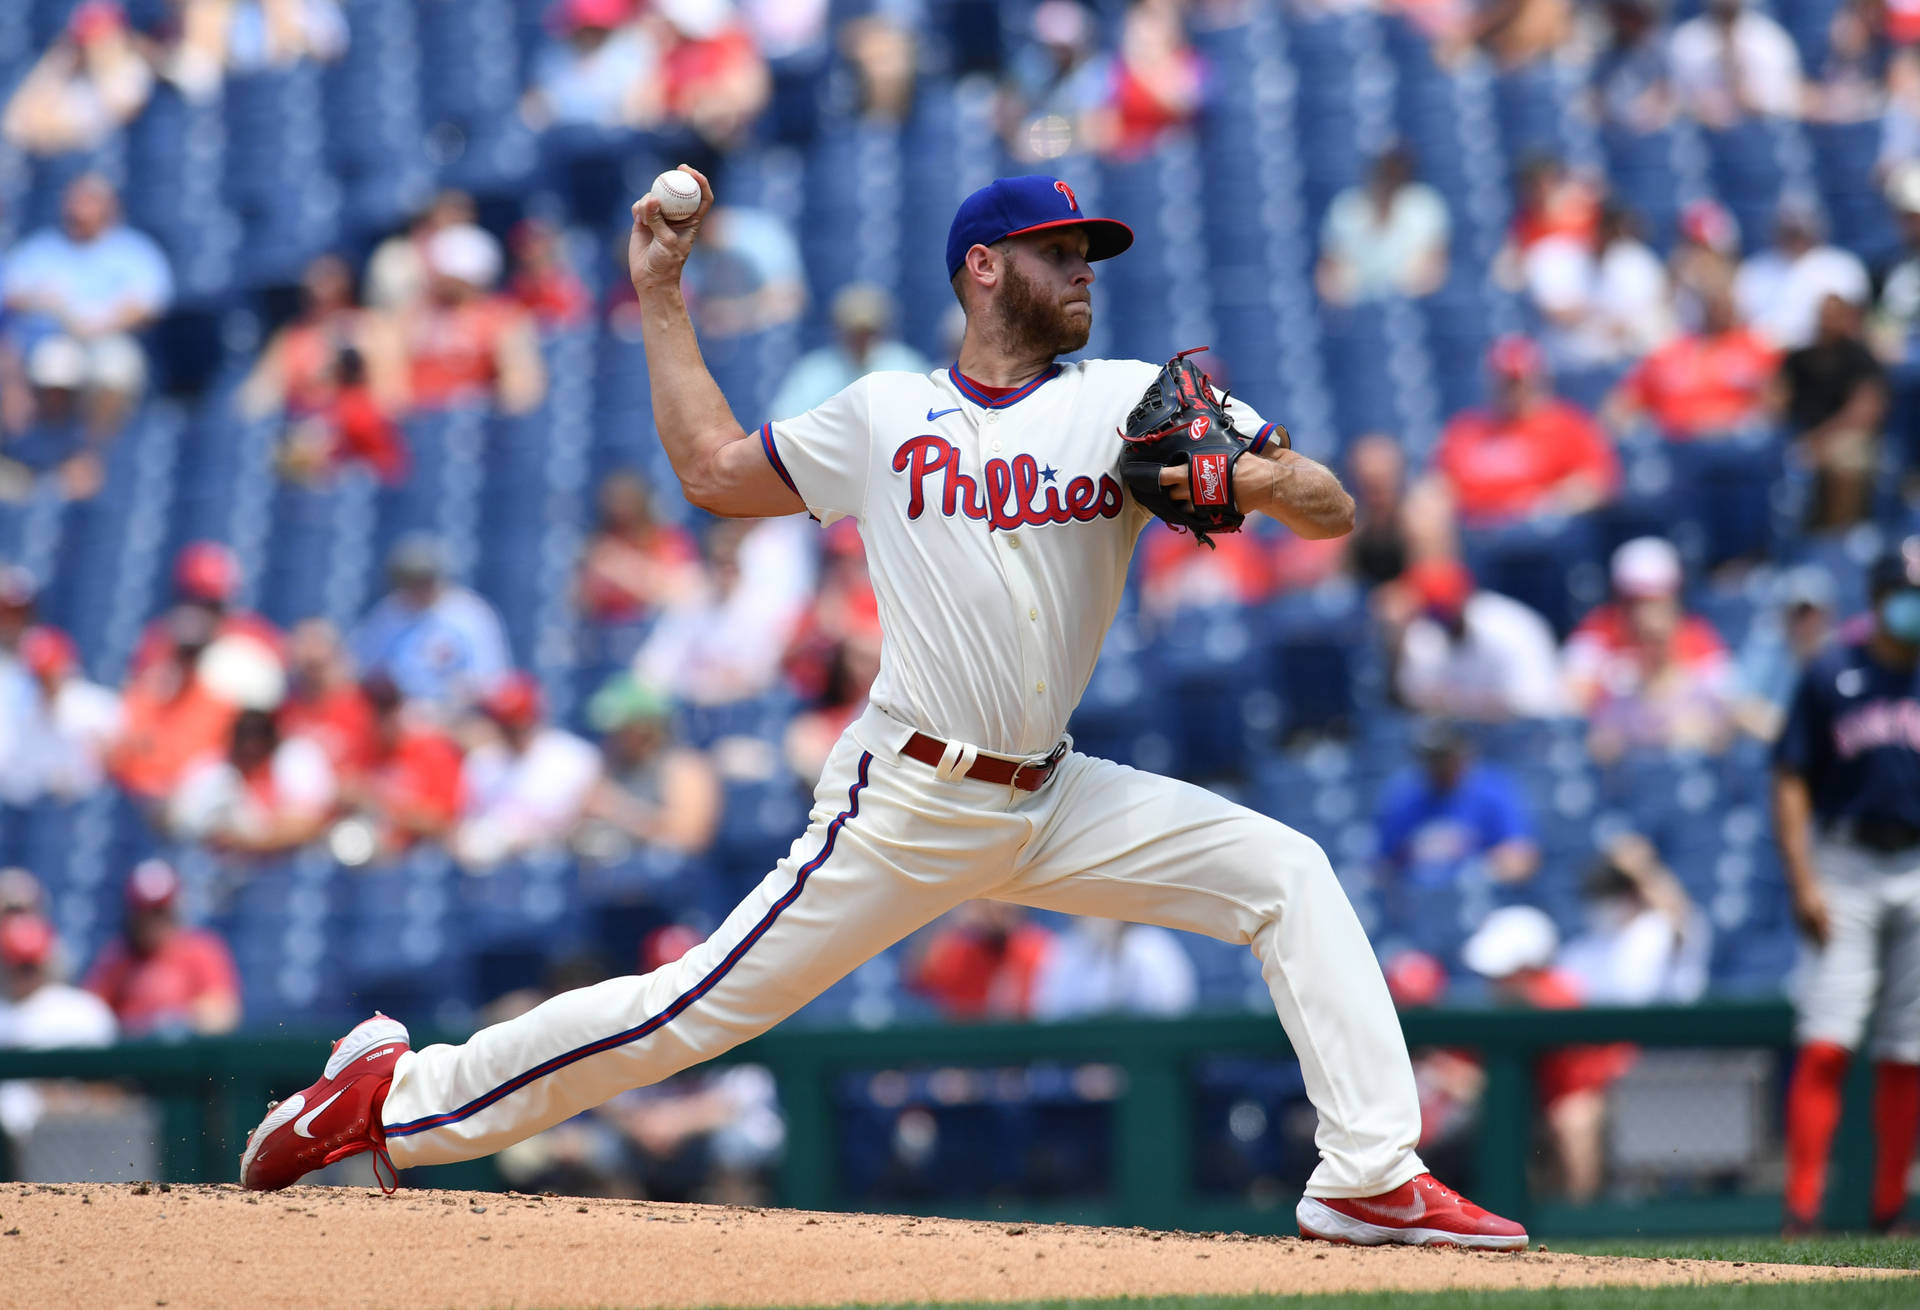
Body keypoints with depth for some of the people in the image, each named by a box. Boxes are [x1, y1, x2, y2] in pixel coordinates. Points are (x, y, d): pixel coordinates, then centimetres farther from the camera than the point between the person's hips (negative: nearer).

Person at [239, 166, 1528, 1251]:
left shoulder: (1132, 402, 5)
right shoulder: (885, 418, 4)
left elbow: (1332, 508, -1)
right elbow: (713, 470, 18)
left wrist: (1256, 480, -23)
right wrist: (661, 300, 17)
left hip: (1054, 805, 3)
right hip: (908, 802, -3)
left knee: (1288, 874, -11)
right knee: (706, 1005, -8)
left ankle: (1373, 1177, -13)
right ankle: (400, 1094, 3)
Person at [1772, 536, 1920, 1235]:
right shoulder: (1830, 677, -1)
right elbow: (1791, 783, -1)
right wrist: (1803, 884, -9)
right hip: (1844, 869, -3)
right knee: (1826, 1043, -11)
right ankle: (1802, 1204, -13)